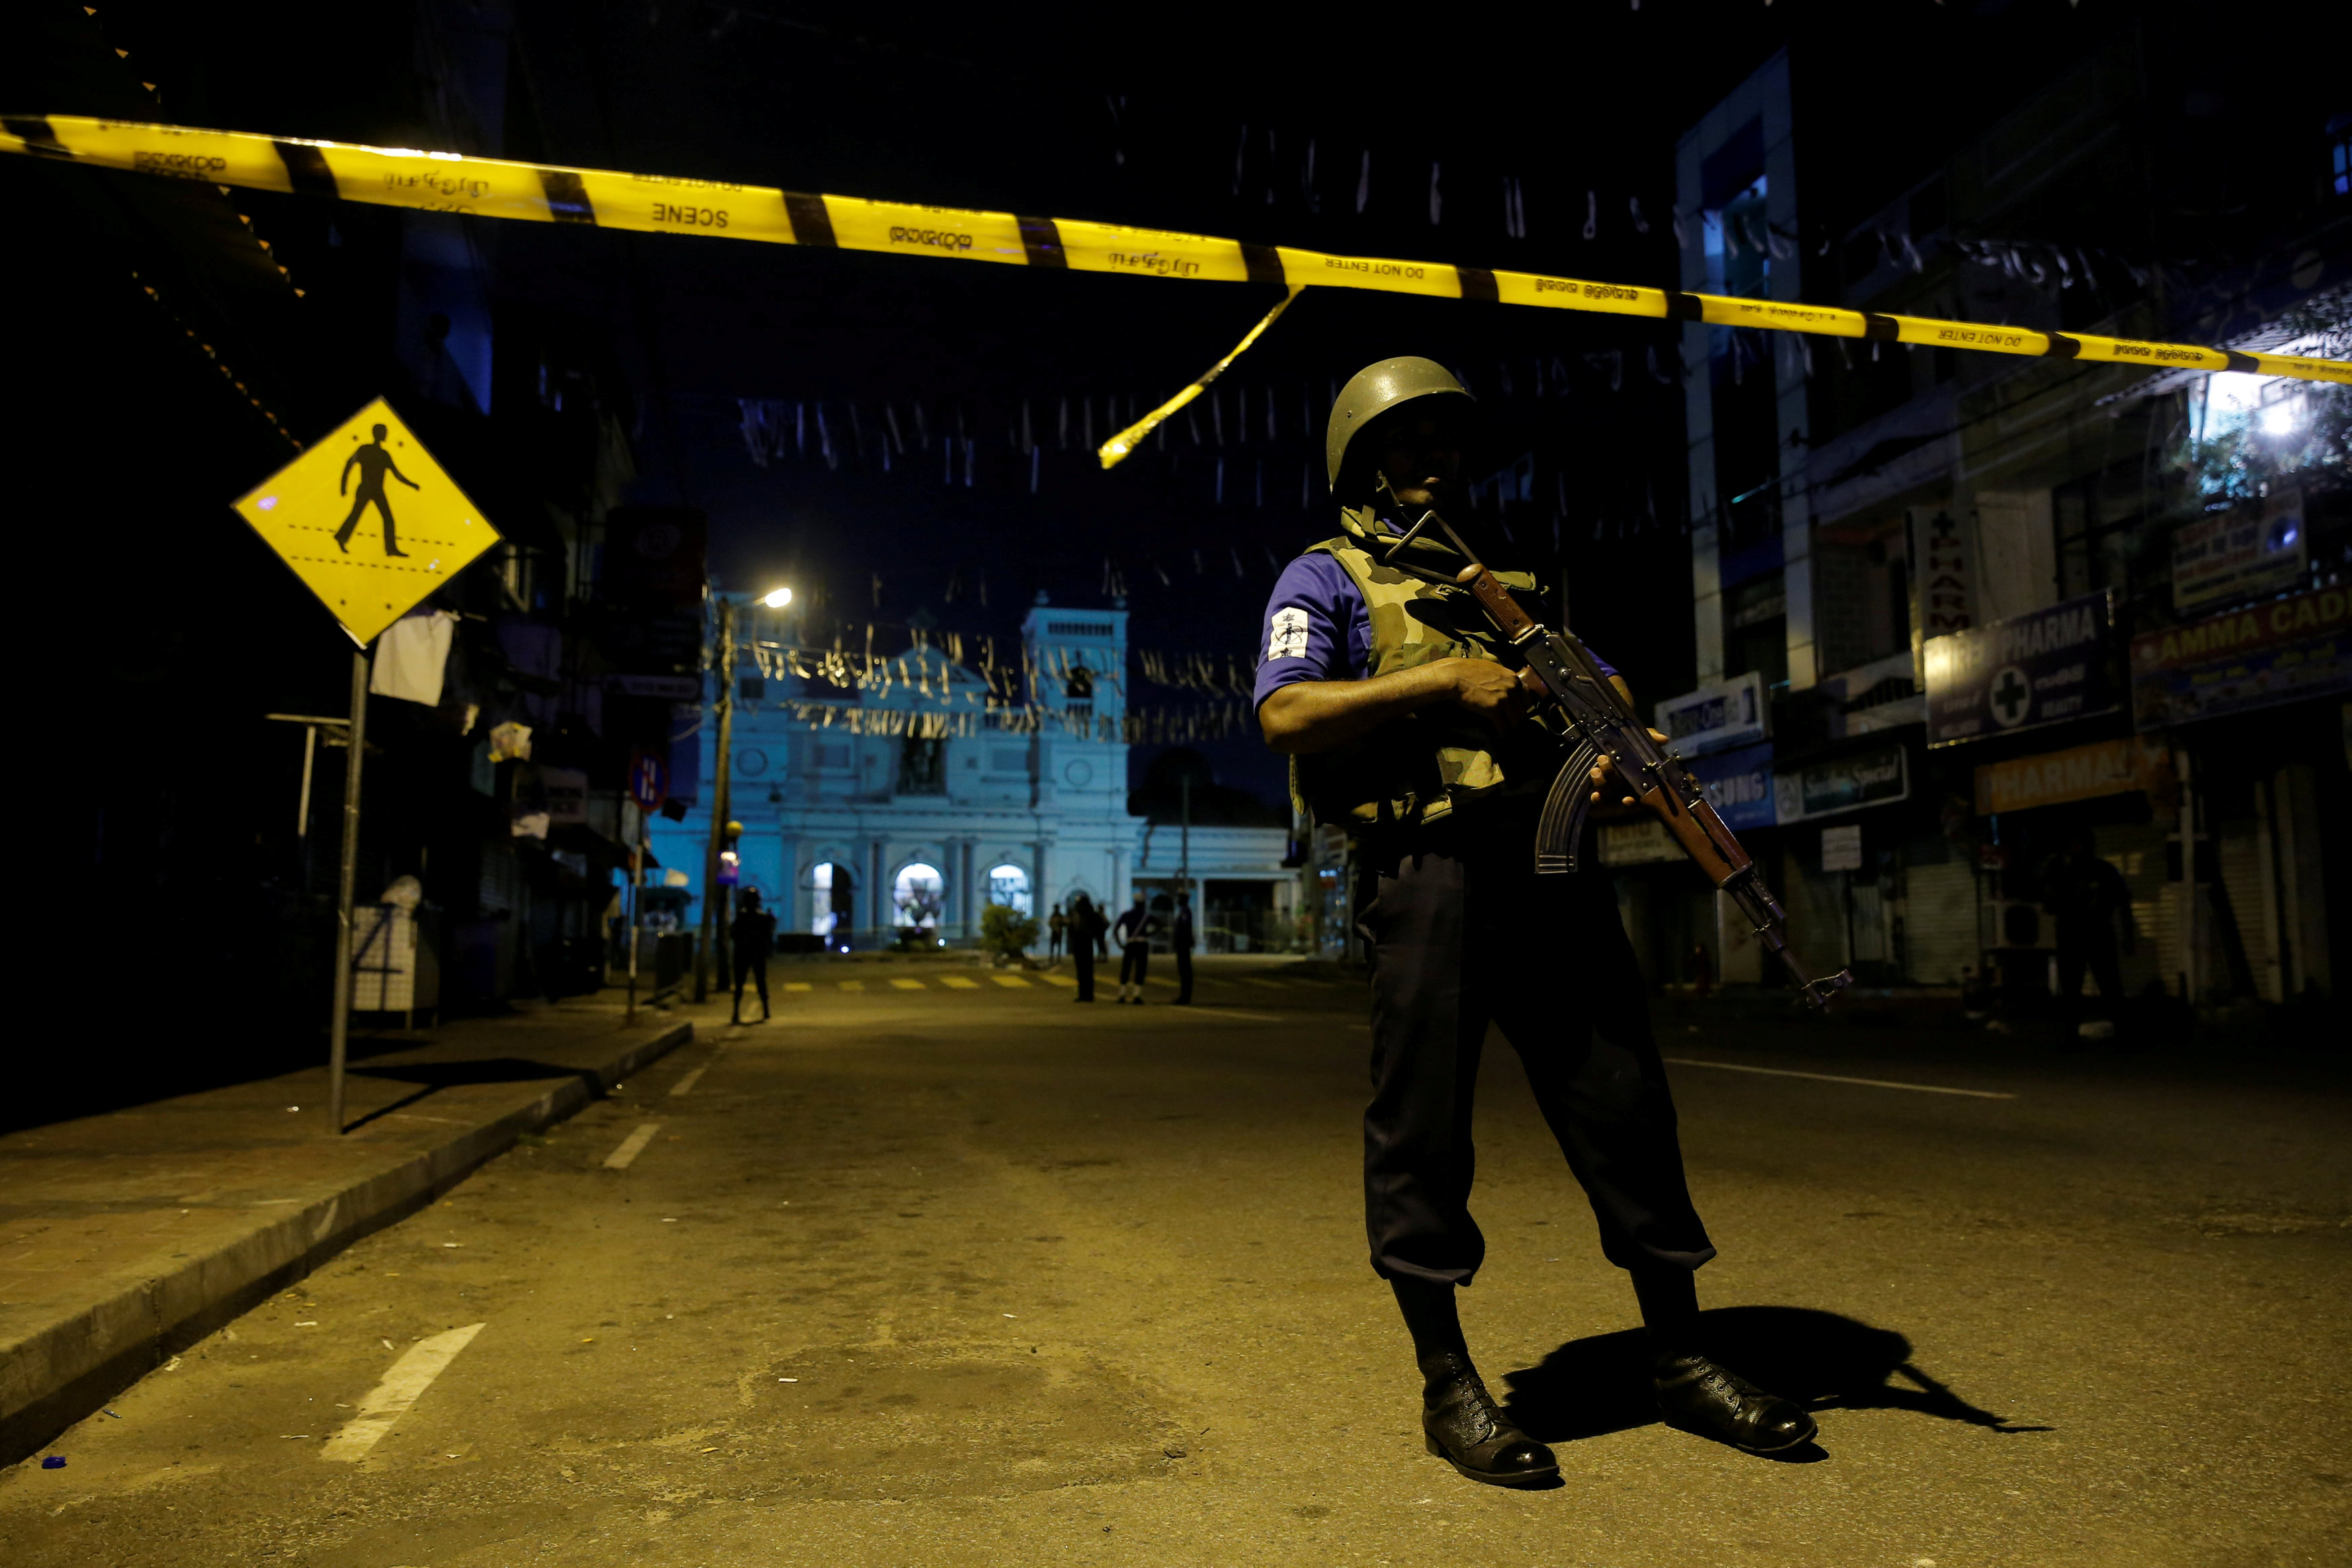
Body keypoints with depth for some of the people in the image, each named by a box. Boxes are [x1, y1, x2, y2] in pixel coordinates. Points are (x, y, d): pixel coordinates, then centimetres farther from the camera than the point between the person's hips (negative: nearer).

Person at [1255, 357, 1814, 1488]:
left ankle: (1679, 1357, 22)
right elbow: (1287, 715, -7)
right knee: (1421, 1127, -1)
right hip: (1428, 868, -5)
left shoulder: (1507, 576, 27)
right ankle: (1447, 1387, 12)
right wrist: (1444, 680, -13)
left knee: (1625, 1102, 8)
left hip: (1551, 865, 6)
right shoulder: (1326, 578, 9)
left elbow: (1595, 677, 24)